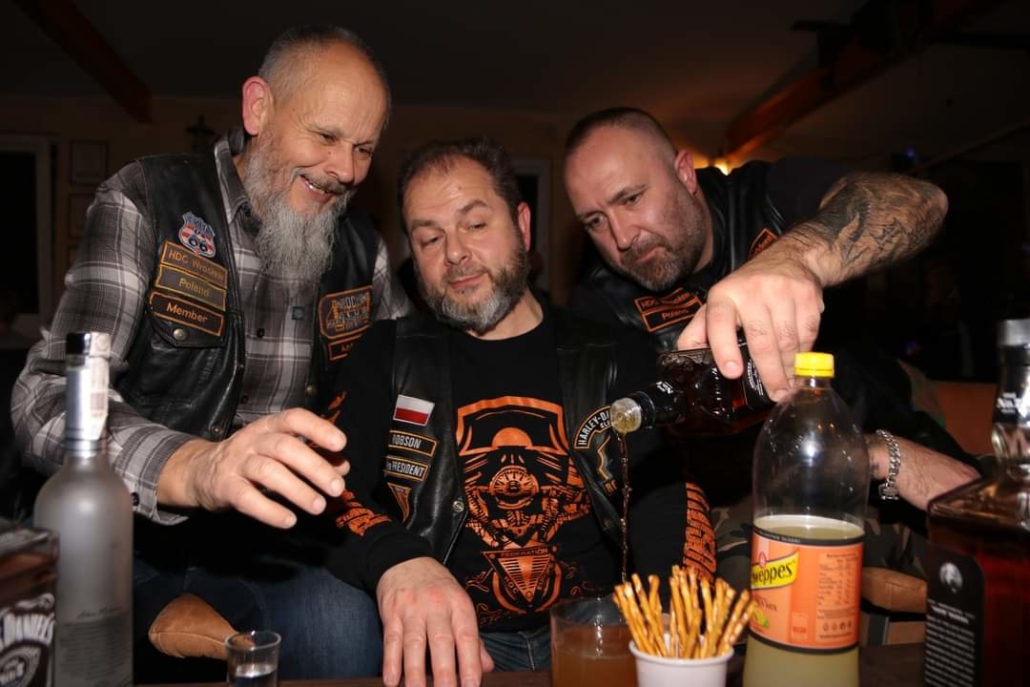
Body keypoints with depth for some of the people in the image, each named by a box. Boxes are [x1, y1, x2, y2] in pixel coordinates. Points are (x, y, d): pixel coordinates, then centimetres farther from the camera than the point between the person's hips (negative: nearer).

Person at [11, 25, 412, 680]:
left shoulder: (361, 249, 5)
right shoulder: (147, 201, -7)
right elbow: (48, 398, -19)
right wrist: (192, 468, -38)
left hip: (265, 548, 3)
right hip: (135, 536, -2)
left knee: (341, 625, -26)